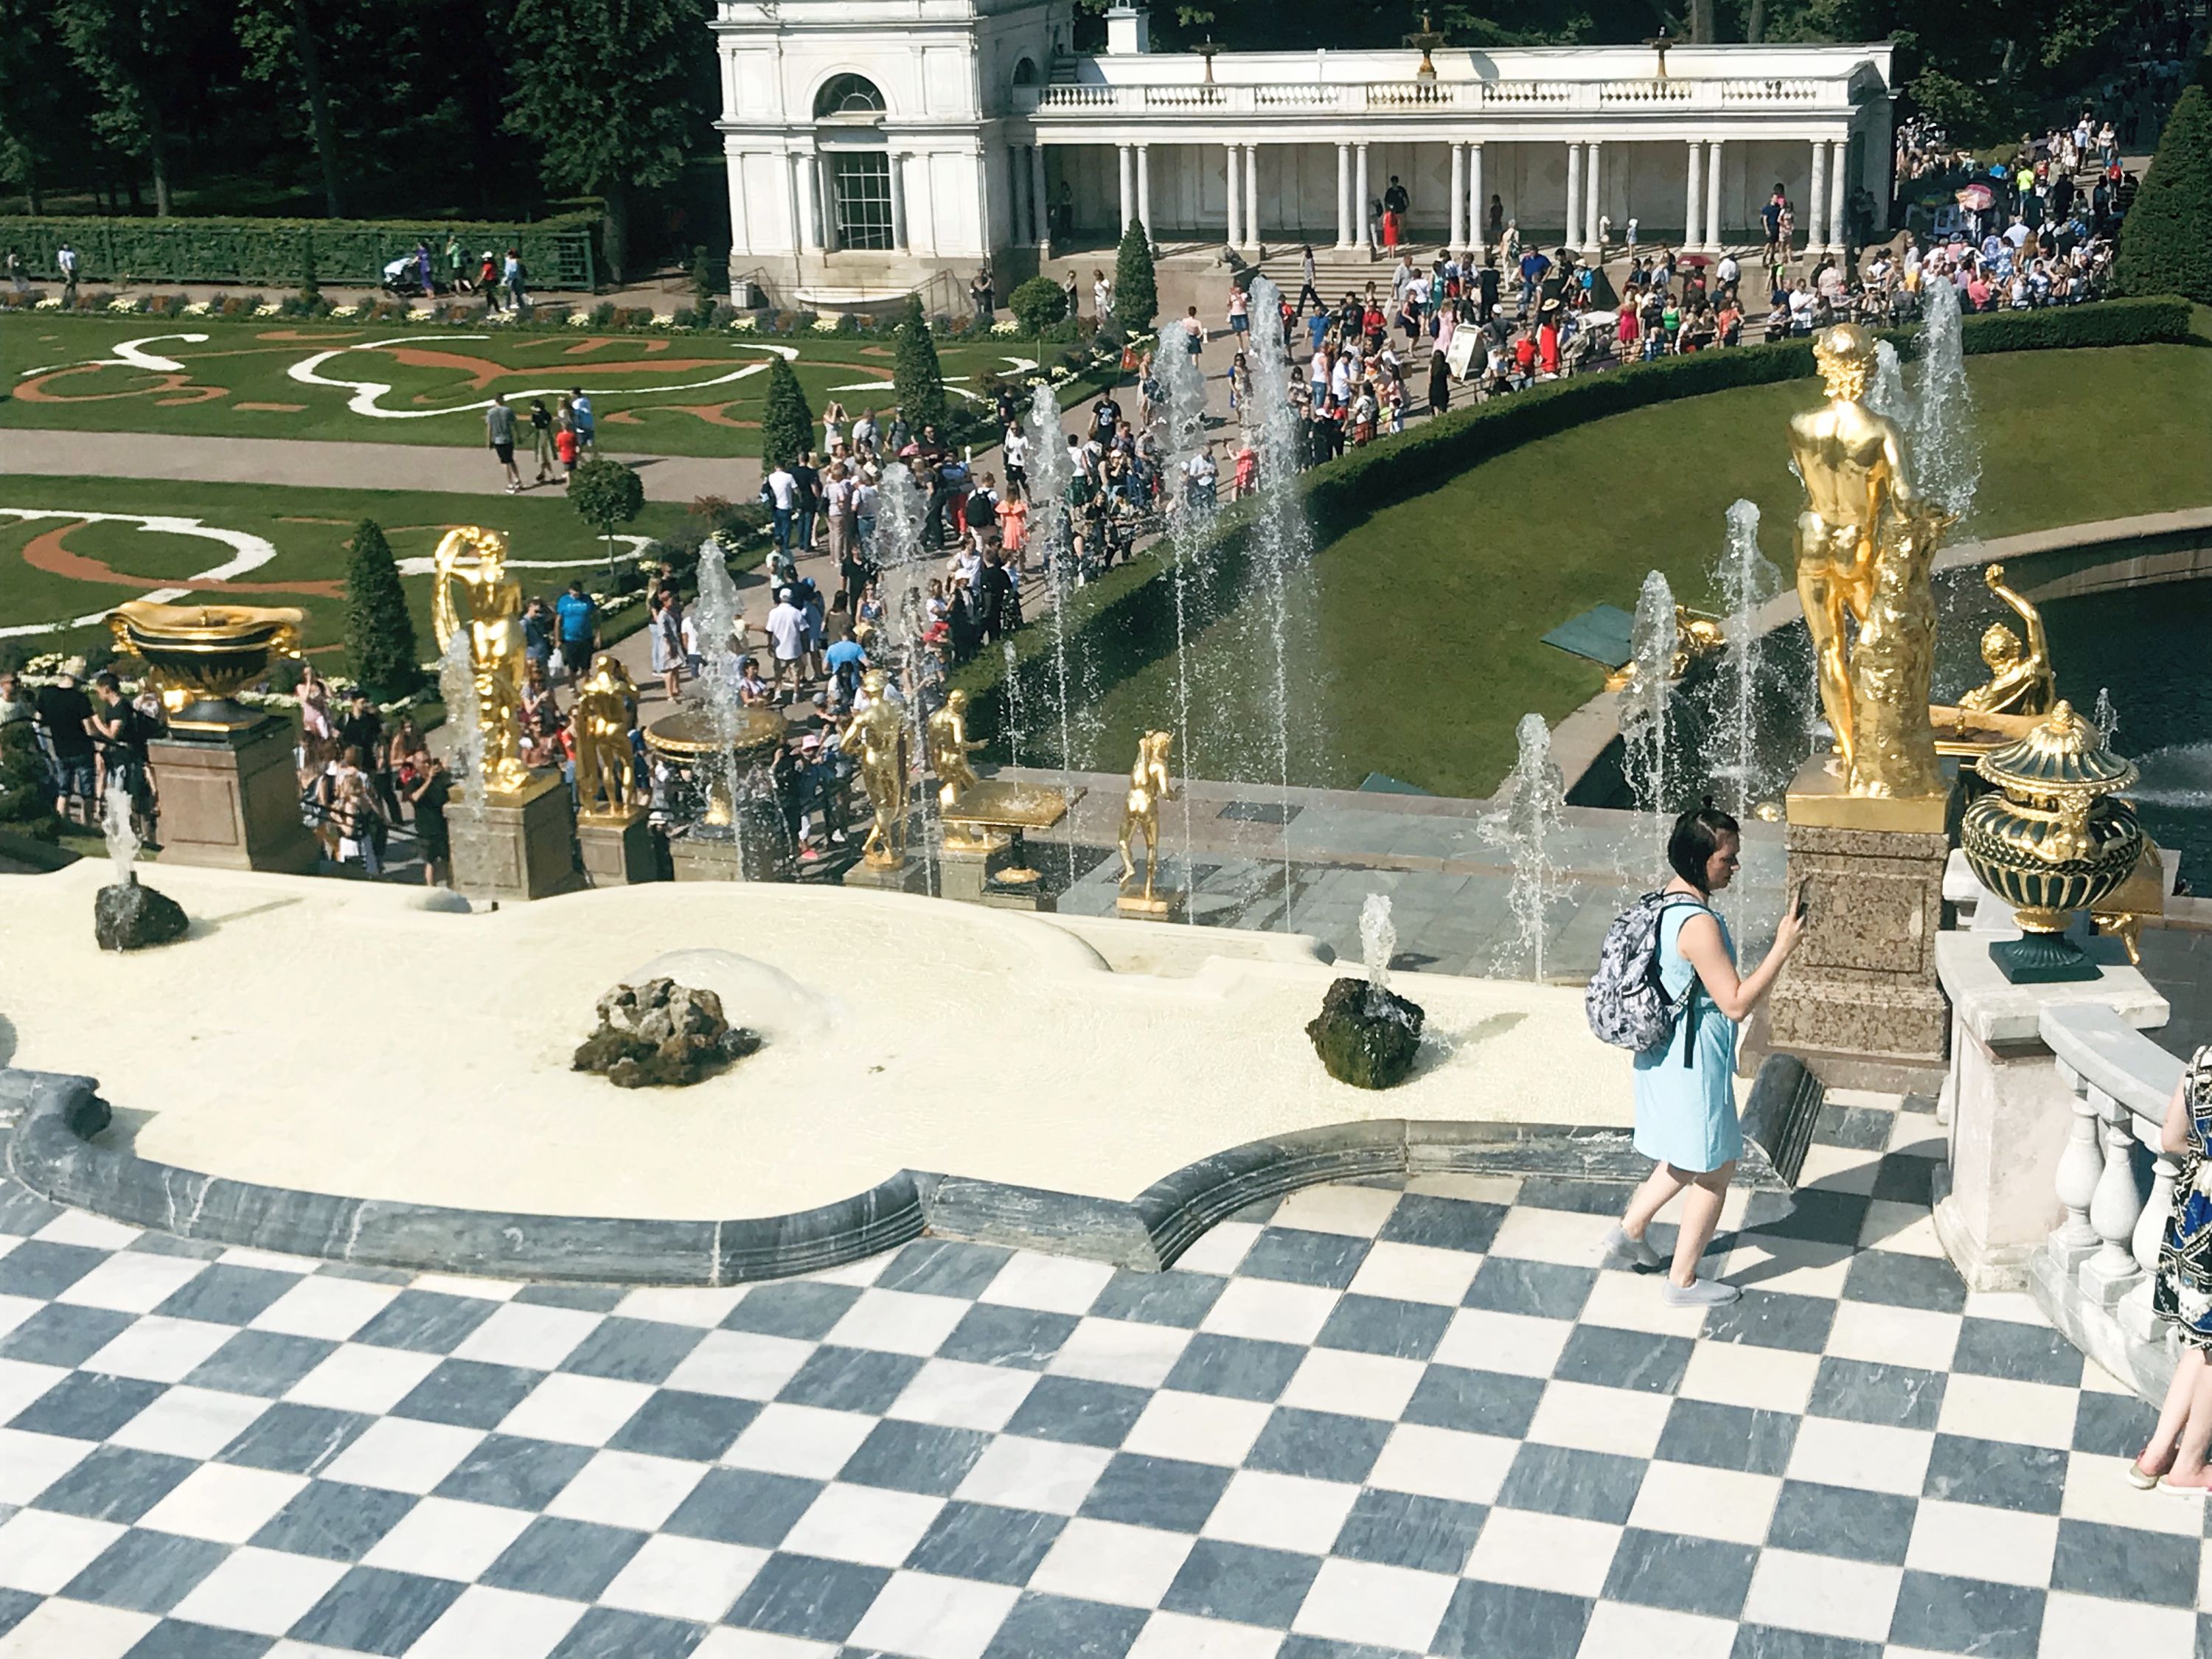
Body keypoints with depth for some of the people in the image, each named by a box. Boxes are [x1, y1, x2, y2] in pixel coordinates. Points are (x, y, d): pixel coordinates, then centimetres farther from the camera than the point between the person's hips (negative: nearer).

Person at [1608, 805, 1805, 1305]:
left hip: (1664, 1053, 9)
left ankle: (1631, 1230, 35)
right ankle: (1683, 1281, 18)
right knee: (1714, 1170, 7)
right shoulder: (1699, 923, -28)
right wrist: (1782, 949, -23)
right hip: (1693, 1062, -9)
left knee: (1688, 1159, 26)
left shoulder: (1664, 902, 3)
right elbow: (1736, 1004, -25)